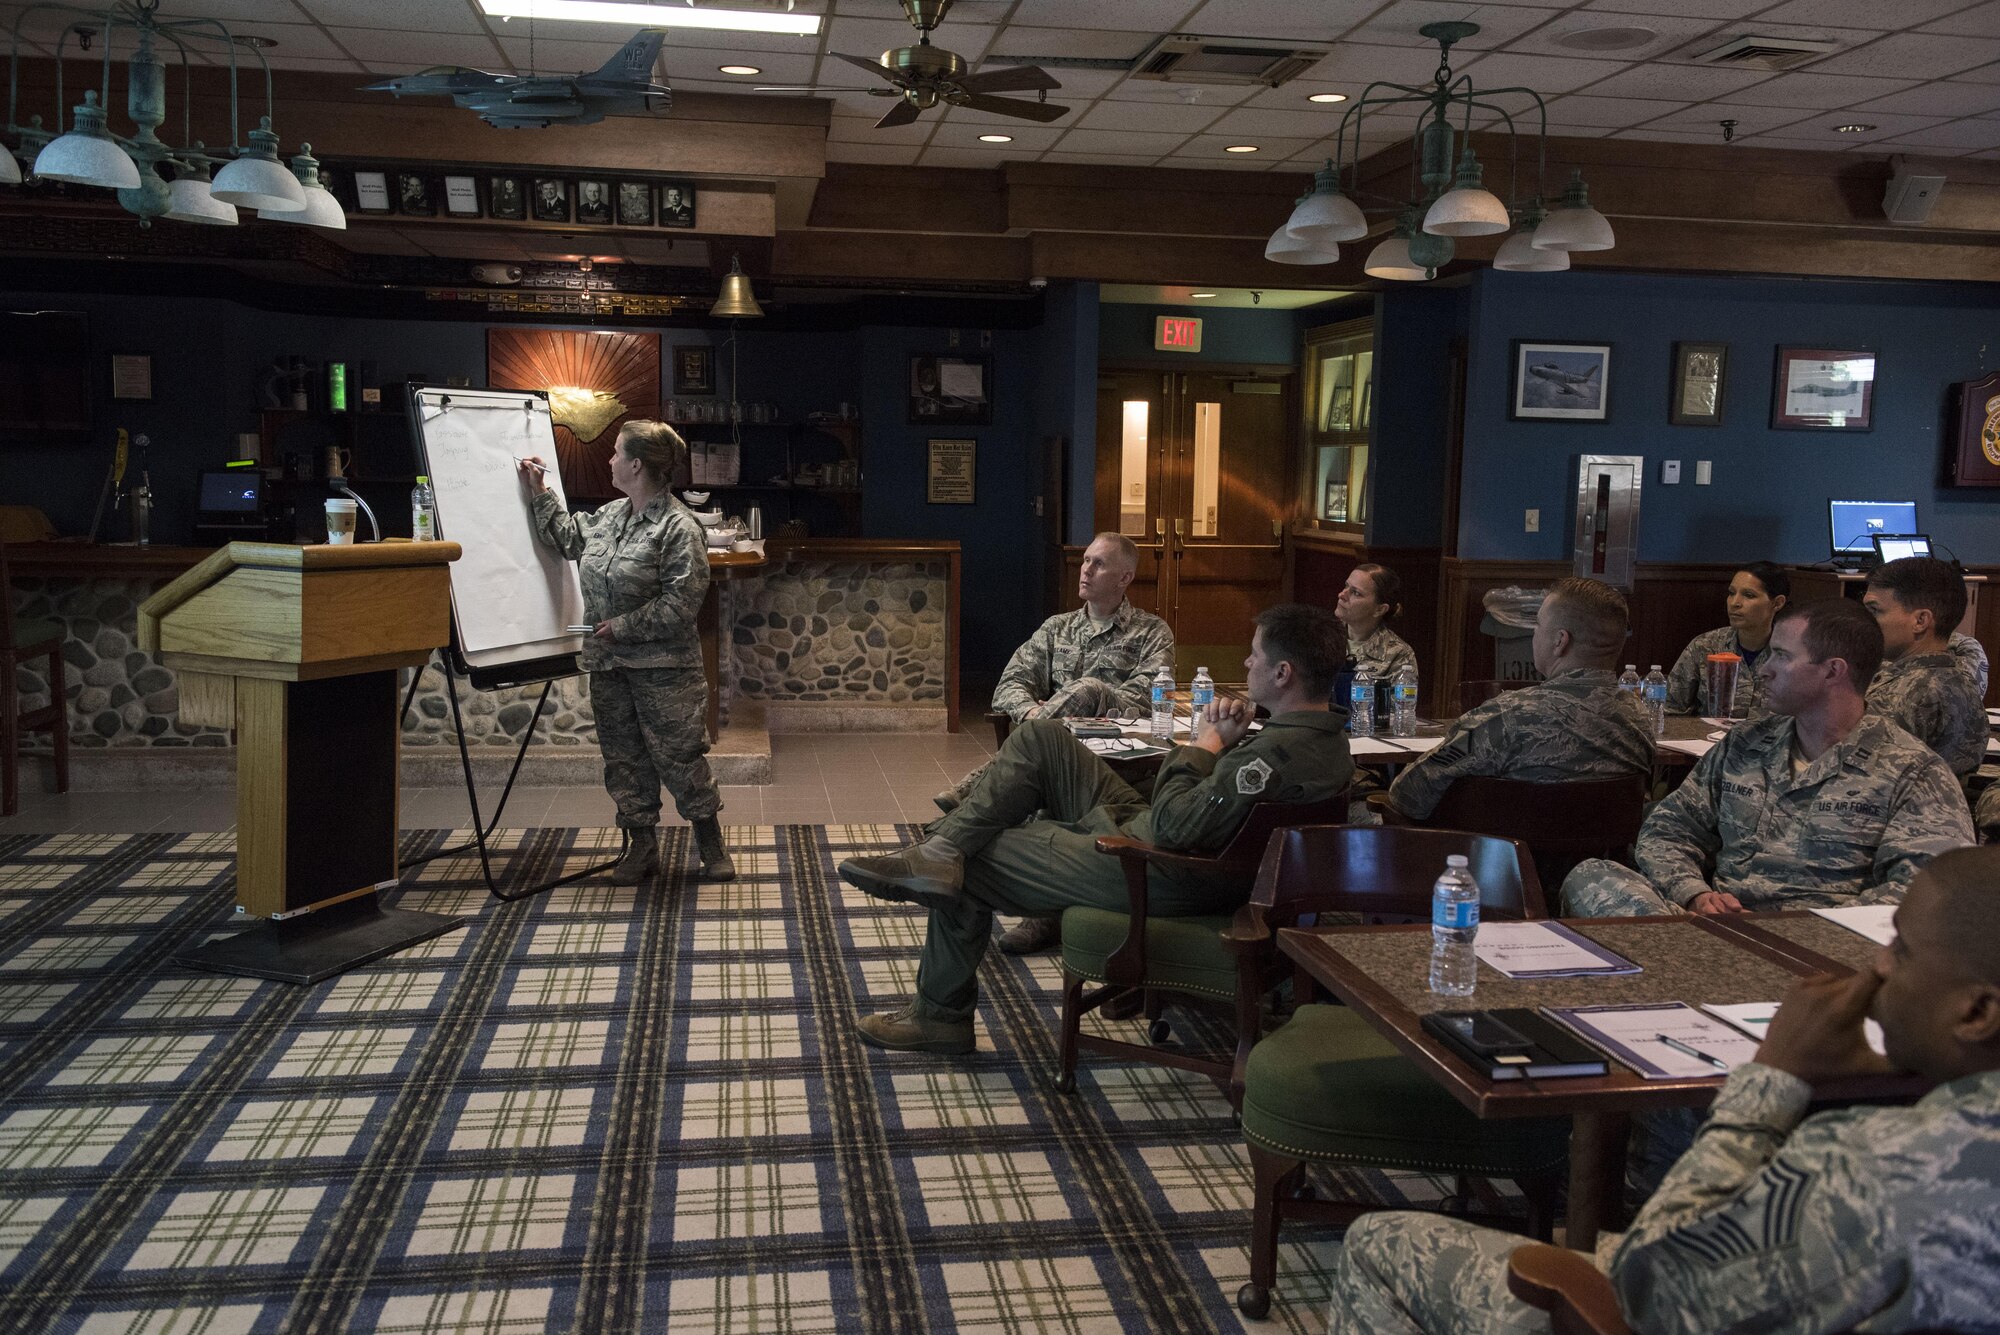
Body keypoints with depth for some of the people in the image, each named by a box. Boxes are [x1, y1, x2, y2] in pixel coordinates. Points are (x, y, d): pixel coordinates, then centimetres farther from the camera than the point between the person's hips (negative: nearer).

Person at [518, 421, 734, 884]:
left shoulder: (679, 527, -15)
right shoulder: (608, 516, 10)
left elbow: (681, 603, -19)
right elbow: (567, 538, 28)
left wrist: (624, 627, -17)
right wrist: (540, 493, 22)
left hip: (663, 666, -7)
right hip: (609, 664, 8)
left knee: (679, 755, -2)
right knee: (624, 757, 11)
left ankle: (711, 845, 13)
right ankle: (642, 847, 23)